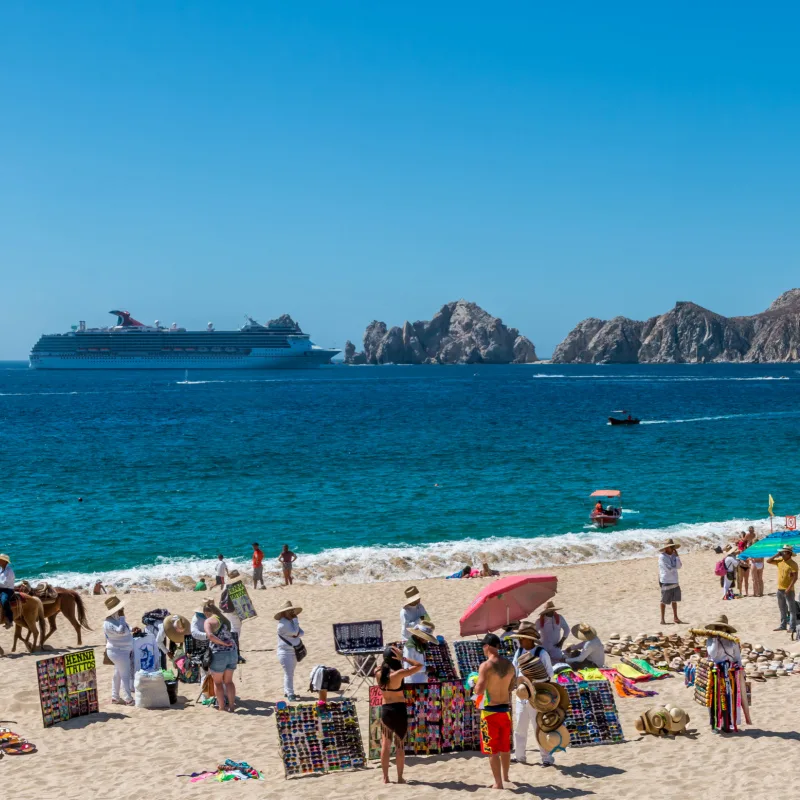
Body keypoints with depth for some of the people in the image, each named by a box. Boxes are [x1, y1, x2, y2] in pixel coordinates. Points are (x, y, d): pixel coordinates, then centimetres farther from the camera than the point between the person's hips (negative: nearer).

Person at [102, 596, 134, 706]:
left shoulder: (116, 619, 7)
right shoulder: (109, 624, -25)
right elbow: (121, 631, -39)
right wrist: (122, 617, -31)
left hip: (123, 651, 10)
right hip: (118, 652, -10)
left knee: (118, 674, 16)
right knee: (125, 675, -4)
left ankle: (115, 697, 24)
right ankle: (128, 699, 1)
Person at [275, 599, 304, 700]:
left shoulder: (291, 621, 12)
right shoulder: (282, 624, -18)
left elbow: (302, 632, 6)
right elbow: (295, 631, -24)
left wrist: (297, 634, -16)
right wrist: (295, 619, -15)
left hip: (294, 652, 9)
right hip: (285, 653, -9)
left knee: (289, 673, 16)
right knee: (289, 673, -12)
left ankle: (287, 692, 25)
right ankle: (290, 695, -14)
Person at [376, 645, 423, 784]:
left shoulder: (378, 673, -3)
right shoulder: (398, 673, -17)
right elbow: (419, 666, -11)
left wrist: (387, 659, 9)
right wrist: (403, 658, -12)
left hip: (385, 710, 4)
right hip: (398, 710, -4)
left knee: (386, 744, 13)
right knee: (400, 745, 5)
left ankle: (385, 777, 15)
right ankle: (400, 777, 9)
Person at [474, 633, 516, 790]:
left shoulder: (486, 666, -17)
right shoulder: (509, 665, 3)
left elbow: (479, 690, -22)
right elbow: (512, 687, 11)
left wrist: (476, 684, -1)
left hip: (490, 711, -6)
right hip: (505, 709, 6)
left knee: (492, 749, 2)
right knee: (505, 746, 21)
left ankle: (498, 783, 4)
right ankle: (505, 776, 37)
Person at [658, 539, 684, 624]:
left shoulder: (674, 555, 6)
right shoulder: (662, 557, -14)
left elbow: (679, 566, -3)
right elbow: (669, 569, -20)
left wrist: (677, 556, -9)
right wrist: (675, 567, -3)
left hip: (674, 581, 6)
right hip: (666, 582, -6)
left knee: (674, 600, 13)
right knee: (664, 601, 2)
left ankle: (675, 618, 23)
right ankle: (662, 619, 10)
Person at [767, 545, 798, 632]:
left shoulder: (793, 564, -14)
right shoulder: (779, 561, 7)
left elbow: (795, 577, -18)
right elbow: (768, 561, 11)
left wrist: (789, 588, -24)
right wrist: (776, 555, 0)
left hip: (788, 590, -7)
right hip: (780, 589, 7)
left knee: (791, 609, -3)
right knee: (782, 609, 15)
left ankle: (792, 627, -2)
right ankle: (783, 625, 23)